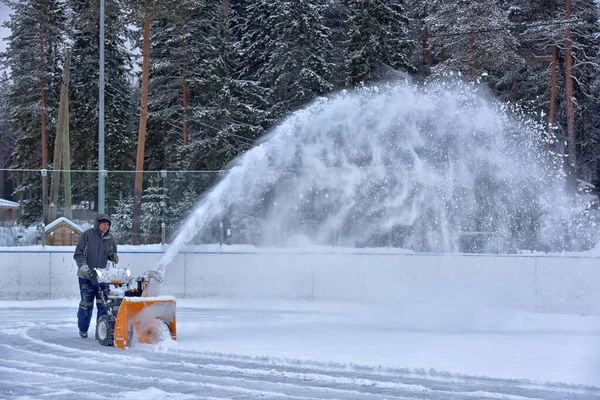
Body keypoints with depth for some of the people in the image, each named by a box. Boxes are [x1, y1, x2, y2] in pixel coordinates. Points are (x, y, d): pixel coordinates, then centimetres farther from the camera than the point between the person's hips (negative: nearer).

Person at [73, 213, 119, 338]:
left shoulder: (111, 239, 6)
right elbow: (78, 253, -5)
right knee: (86, 304, 4)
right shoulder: (87, 235, -6)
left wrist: (113, 256, -4)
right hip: (86, 276, -3)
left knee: (103, 304, -2)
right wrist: (84, 266, -18)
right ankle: (83, 329, 19)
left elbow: (112, 255, 20)